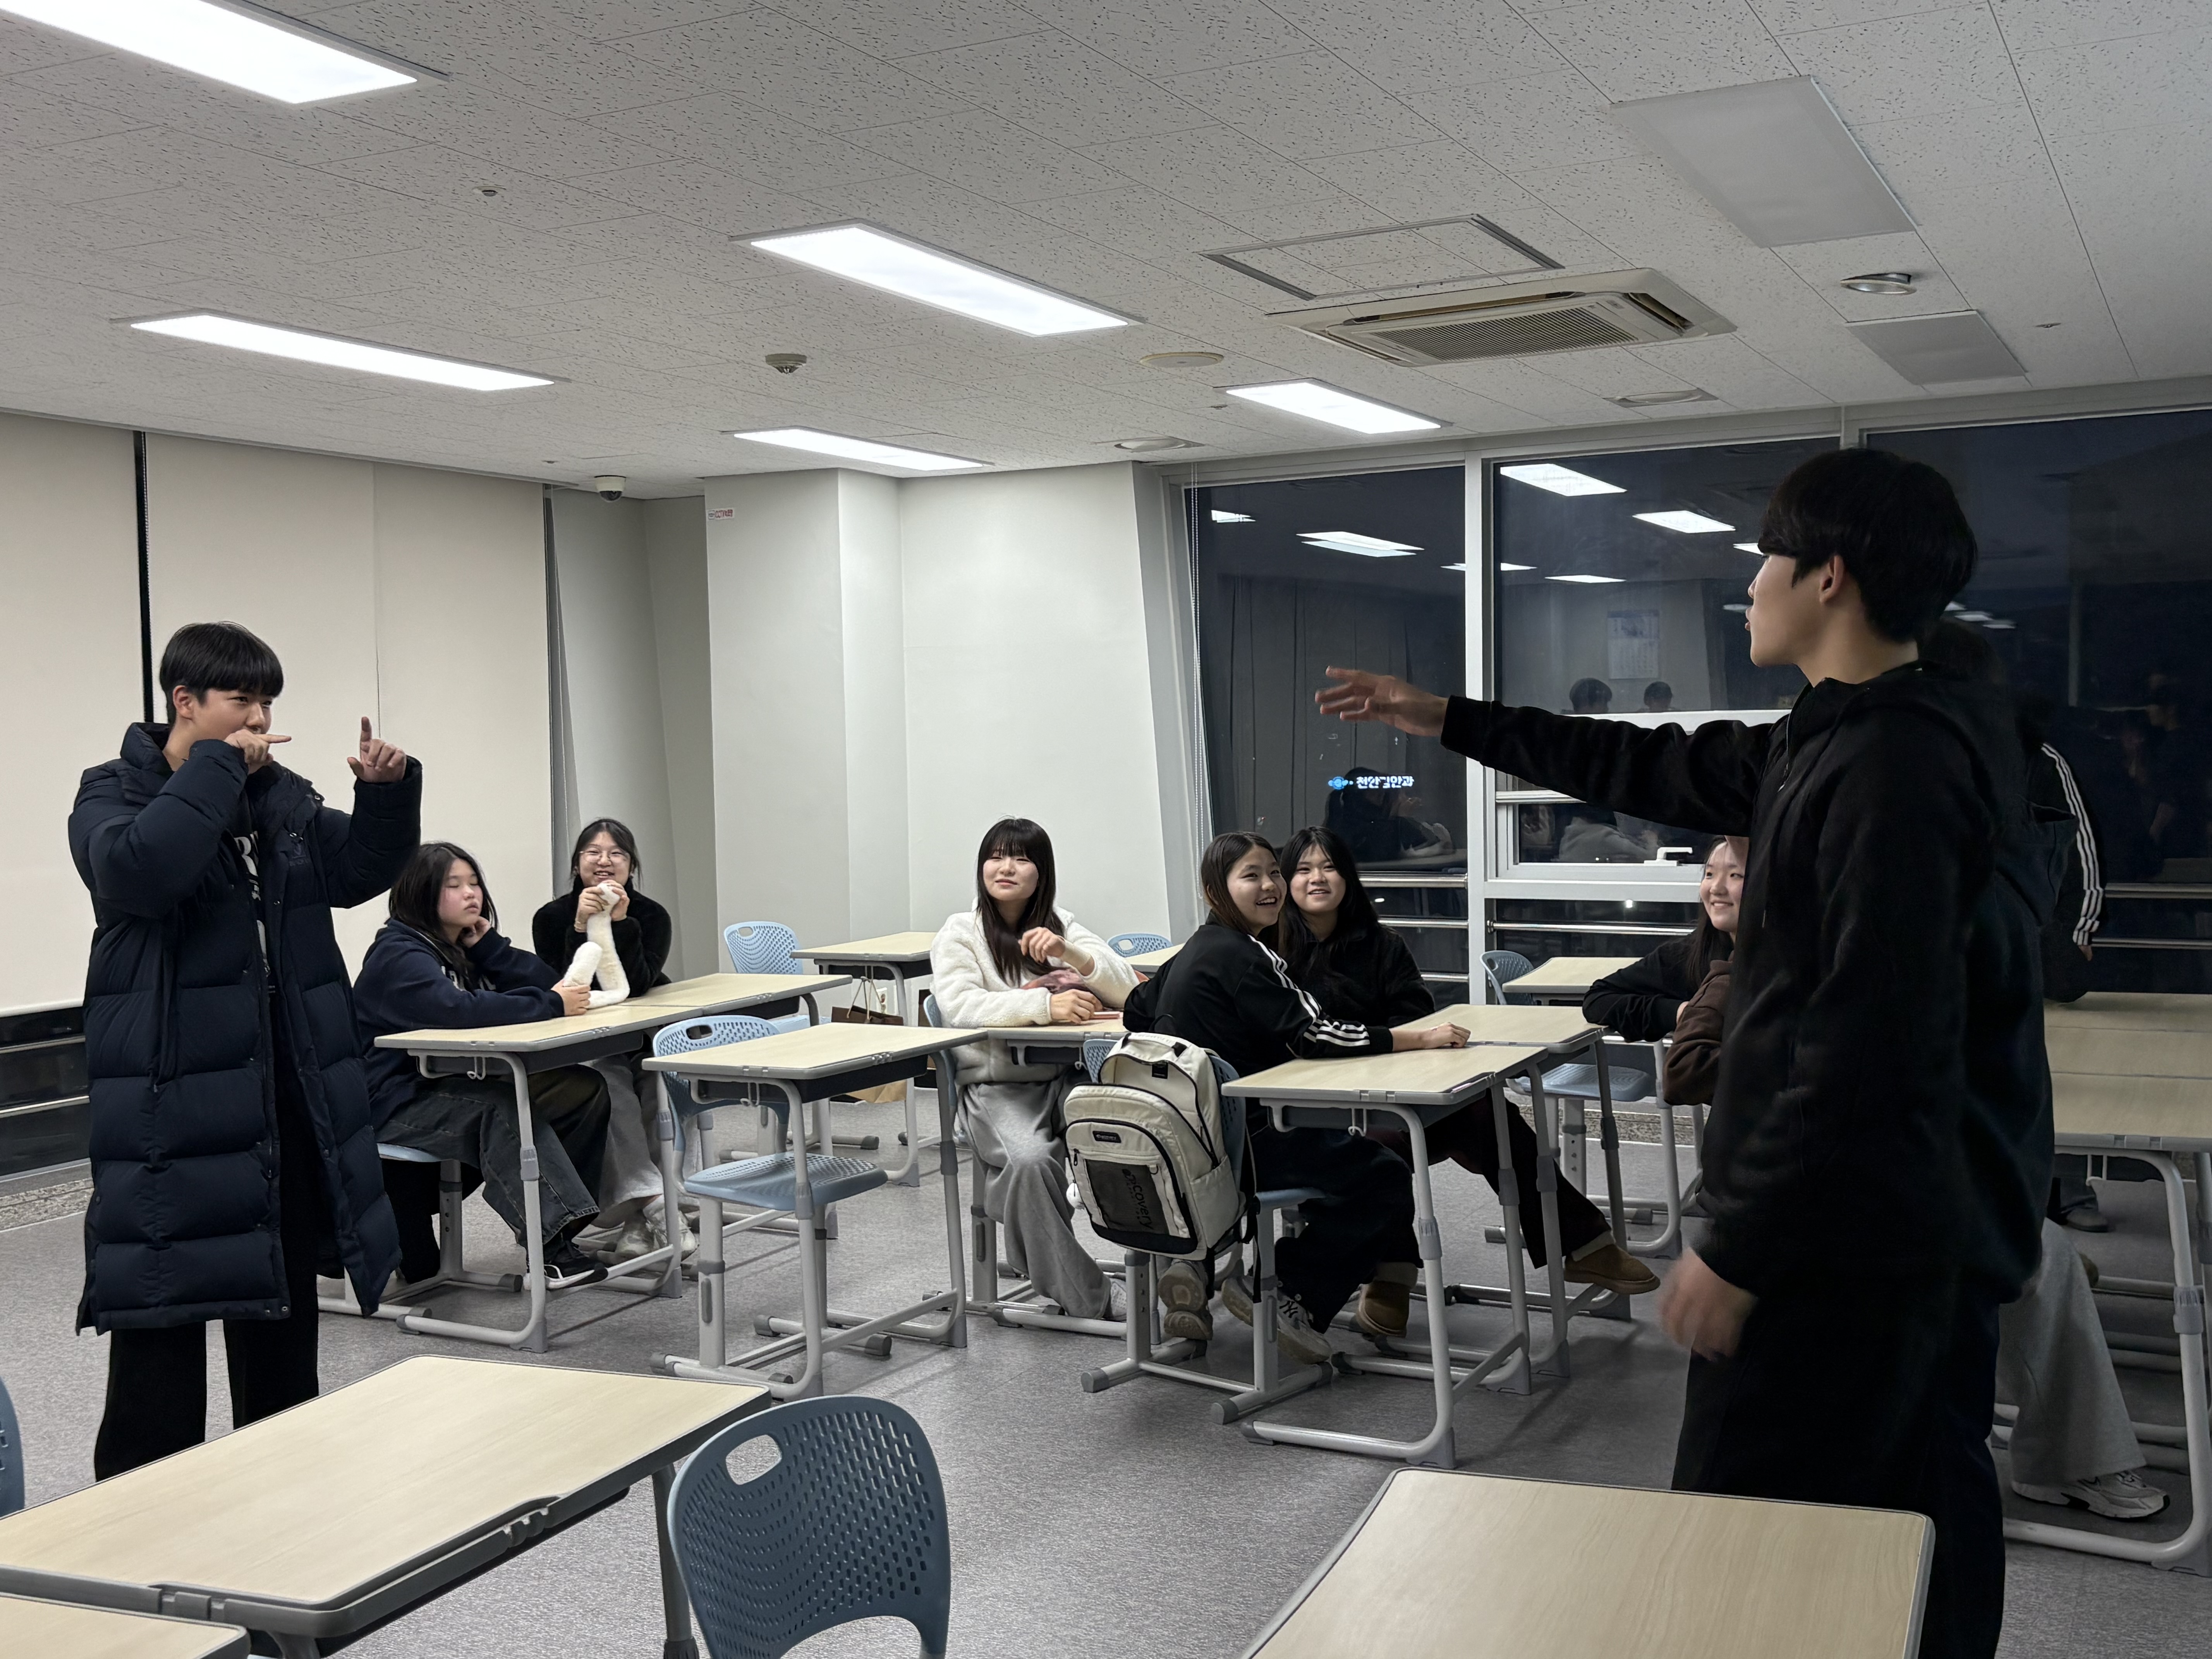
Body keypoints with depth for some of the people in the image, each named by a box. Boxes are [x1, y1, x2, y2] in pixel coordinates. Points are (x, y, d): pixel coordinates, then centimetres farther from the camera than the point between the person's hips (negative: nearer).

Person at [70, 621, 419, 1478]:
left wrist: (387, 792, -1)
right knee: (163, 1308, -3)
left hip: (291, 1087, 6)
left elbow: (355, 872, 15)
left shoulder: (281, 797, 10)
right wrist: (215, 769, -22)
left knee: (286, 1288, 16)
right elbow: (134, 869, -25)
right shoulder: (114, 793, -5)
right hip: (171, 1100, -6)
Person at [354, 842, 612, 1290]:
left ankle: (555, 1216, -6)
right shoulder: (398, 955, -13)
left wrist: (489, 947, -7)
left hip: (460, 1084, 8)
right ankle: (551, 1244, -38)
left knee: (586, 1088, -7)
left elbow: (546, 981, 3)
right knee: (502, 1110, -36)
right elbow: (455, 1009, -33)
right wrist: (551, 1005, -32)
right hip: (401, 1100, -8)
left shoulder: (468, 946, 13)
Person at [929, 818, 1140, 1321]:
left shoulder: (1063, 926, 16)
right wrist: (1045, 1005, -28)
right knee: (1029, 1160, -35)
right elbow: (959, 1005, -16)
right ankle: (1089, 1297, -20)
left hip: (1067, 1077, 4)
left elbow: (1127, 990, 4)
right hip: (997, 1087, -3)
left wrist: (1068, 953, -14)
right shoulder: (960, 932, 4)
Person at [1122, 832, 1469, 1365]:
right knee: (1384, 1176, -5)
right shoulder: (1238, 956, -15)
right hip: (1234, 1139, -9)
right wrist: (1422, 1038, -18)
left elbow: (1136, 1011, 26)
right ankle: (1282, 1291, -3)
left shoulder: (1193, 951, 13)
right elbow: (1313, 1035, -21)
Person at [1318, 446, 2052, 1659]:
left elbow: (1867, 1045, -26)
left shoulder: (1894, 764, -21)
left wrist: (1740, 1246, -21)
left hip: (1851, 1235, -10)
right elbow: (1658, 770, 22)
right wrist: (1447, 722, 25)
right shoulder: (1839, 740, 12)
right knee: (1929, 1528, 19)